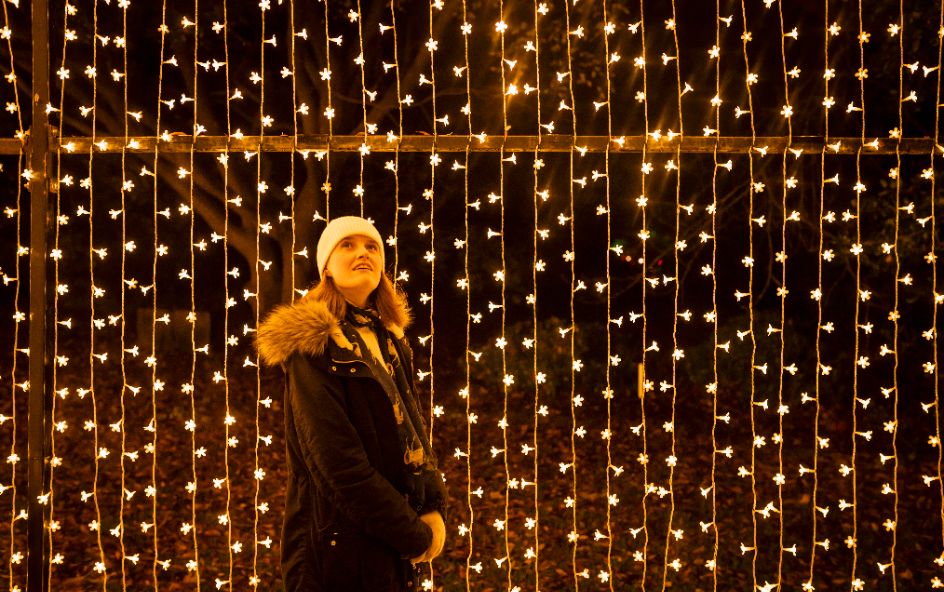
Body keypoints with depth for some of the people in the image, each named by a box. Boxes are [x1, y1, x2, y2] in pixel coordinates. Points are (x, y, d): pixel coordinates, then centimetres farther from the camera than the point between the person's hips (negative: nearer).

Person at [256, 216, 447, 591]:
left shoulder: (390, 340, 11)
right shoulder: (314, 342, -12)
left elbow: (412, 424, 7)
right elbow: (336, 459, -19)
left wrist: (434, 508, -8)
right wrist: (414, 534, -17)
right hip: (341, 545, -7)